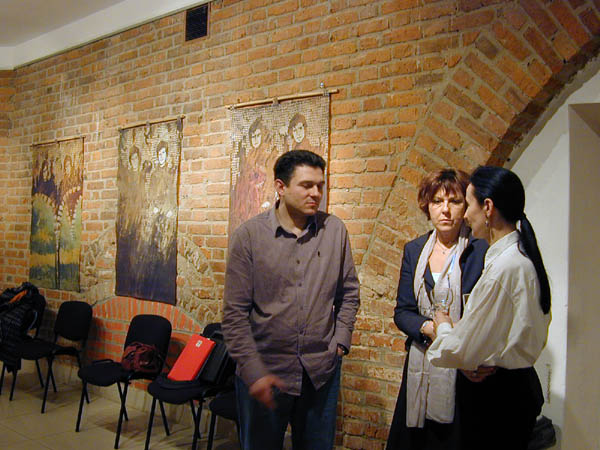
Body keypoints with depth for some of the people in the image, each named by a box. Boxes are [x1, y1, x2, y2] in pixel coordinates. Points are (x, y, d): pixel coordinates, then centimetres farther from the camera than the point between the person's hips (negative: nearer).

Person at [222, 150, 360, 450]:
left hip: (321, 371, 3)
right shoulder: (249, 235, -8)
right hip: (263, 372, -2)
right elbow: (235, 313, -9)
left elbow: (349, 291, 11)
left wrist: (341, 340, 2)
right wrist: (253, 372, -14)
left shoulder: (335, 230, 0)